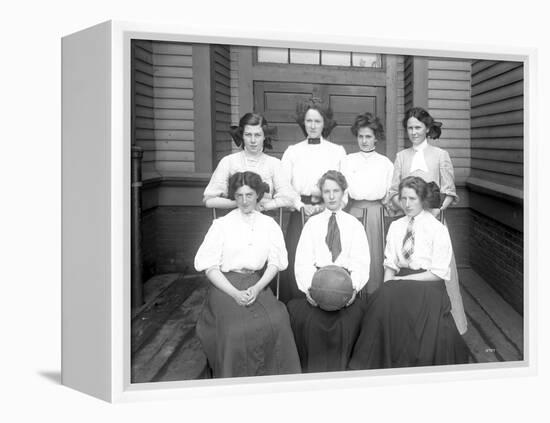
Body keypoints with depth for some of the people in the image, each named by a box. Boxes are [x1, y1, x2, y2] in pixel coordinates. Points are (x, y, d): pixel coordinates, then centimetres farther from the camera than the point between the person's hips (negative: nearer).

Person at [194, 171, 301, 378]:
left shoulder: (269, 225, 13)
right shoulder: (221, 225, 5)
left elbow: (274, 263, 8)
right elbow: (210, 266, 0)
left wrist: (257, 288, -10)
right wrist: (235, 293, -13)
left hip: (258, 284, 2)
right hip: (226, 285, -2)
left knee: (277, 321, -26)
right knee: (237, 328, -28)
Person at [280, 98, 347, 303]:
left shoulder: (337, 151, 10)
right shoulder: (292, 151, 12)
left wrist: (324, 207, -9)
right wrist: (301, 206, -9)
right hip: (299, 214, 1)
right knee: (296, 262, -5)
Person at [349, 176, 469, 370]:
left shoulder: (438, 229, 0)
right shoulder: (395, 226, 15)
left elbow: (438, 273, -5)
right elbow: (390, 264, 12)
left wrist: (402, 280, -11)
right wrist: (387, 286, -8)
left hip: (427, 287, -4)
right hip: (401, 286, 4)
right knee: (384, 298, -28)